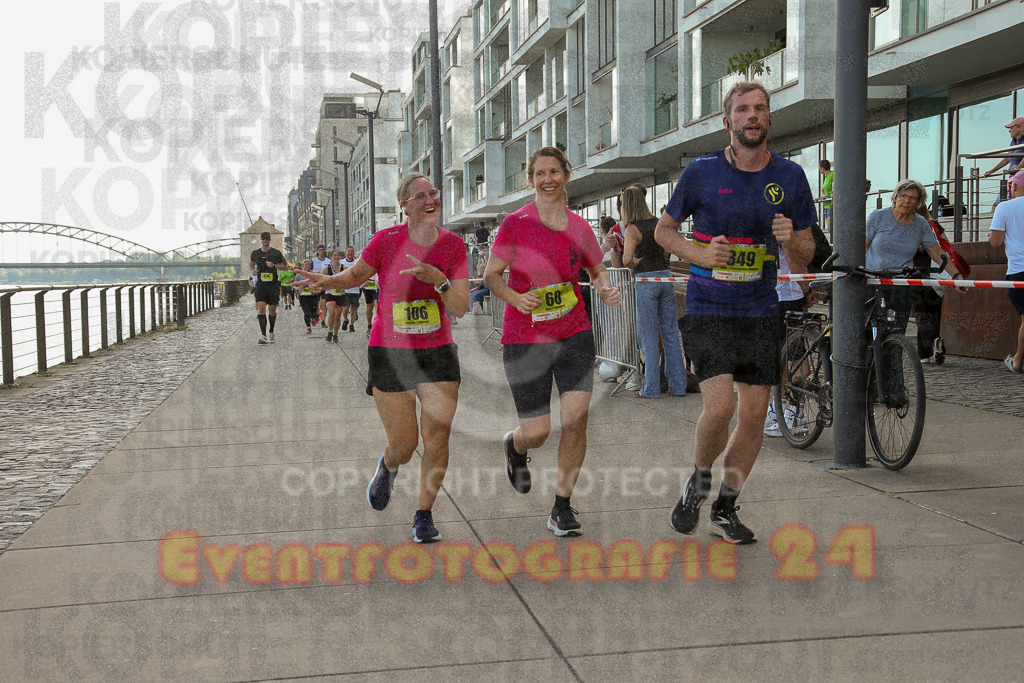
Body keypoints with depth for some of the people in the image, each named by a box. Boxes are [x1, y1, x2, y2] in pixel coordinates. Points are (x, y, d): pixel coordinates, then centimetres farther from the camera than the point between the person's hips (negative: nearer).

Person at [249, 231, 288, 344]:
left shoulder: (276, 253, 2)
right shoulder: (255, 253, 9)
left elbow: (285, 266, 6)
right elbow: (251, 264, 27)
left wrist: (274, 266, -11)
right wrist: (252, 271, 5)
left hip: (273, 284, -1)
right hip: (260, 285, 1)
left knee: (272, 310, 6)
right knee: (261, 309, -14)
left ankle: (271, 332, 28)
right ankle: (263, 336, -15)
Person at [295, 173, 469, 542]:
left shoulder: (452, 245, -4)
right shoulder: (386, 241, -9)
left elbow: (460, 308, -7)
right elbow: (356, 275, 8)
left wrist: (439, 279, -24)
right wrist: (328, 281, -12)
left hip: (437, 352, 2)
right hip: (389, 353, -2)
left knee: (437, 439, -3)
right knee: (404, 445, 1)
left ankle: (424, 515, 17)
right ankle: (388, 466, 40)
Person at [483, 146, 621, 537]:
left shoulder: (579, 228, 4)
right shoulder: (515, 224, -7)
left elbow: (597, 270, 18)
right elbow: (490, 275, -3)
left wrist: (605, 290, -3)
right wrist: (515, 297, -22)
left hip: (575, 333, 3)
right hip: (525, 340, -3)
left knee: (577, 415, -11)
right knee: (537, 432, -3)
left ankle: (562, 508, 6)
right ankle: (514, 447, 38)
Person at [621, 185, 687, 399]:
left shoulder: (632, 229, -9)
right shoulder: (658, 223, 10)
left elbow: (627, 259, -18)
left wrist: (634, 265, 1)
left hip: (646, 279, -6)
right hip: (666, 277, 6)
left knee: (648, 336, 1)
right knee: (671, 333, 9)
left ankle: (651, 388, 2)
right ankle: (678, 385, 11)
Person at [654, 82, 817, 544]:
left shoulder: (790, 176, 3)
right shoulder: (702, 172, -4)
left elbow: (805, 255, 9)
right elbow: (663, 230, 6)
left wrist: (790, 241, -16)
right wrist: (701, 255, -13)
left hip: (760, 311, 3)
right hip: (708, 309, -3)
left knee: (754, 414, 4)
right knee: (720, 405, -18)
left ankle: (725, 510, 21)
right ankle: (699, 479, 13)